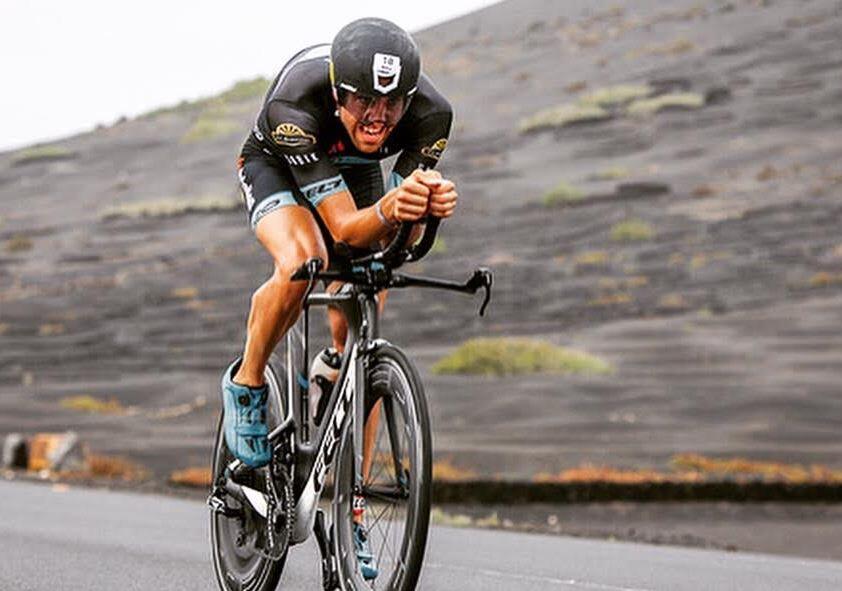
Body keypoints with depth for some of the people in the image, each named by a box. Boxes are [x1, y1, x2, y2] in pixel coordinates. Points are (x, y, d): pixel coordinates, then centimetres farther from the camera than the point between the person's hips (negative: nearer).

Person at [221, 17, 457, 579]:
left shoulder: (431, 113, -33)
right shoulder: (296, 103, -41)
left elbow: (401, 238, -26)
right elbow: (346, 228, -40)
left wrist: (430, 204, -49)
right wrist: (388, 211, -62)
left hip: (356, 173, 3)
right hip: (276, 166, -3)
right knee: (301, 261, -37)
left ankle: (351, 515, 4)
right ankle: (247, 383, -8)